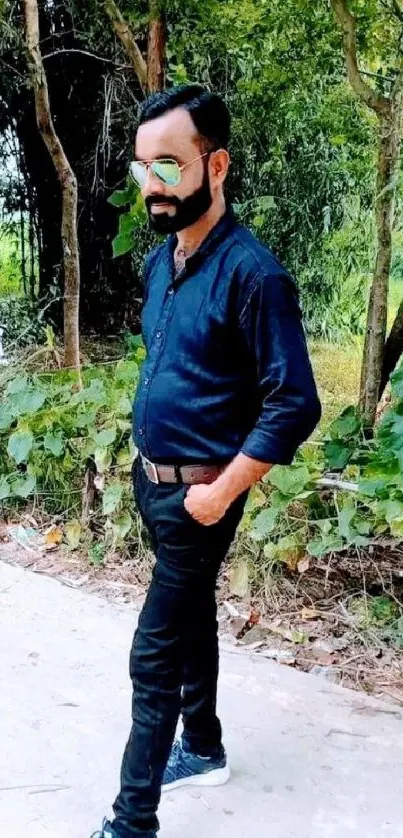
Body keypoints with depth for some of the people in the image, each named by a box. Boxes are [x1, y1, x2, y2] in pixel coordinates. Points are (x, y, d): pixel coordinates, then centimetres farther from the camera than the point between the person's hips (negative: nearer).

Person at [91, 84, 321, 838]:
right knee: (191, 619, 22)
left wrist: (218, 494, -19)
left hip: (196, 495, -8)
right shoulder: (159, 261, 4)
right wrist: (150, 464, 14)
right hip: (152, 480, 8)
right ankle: (203, 749, 40)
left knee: (154, 655, -2)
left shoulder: (251, 272, -21)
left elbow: (295, 404, -22)